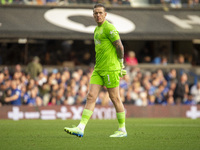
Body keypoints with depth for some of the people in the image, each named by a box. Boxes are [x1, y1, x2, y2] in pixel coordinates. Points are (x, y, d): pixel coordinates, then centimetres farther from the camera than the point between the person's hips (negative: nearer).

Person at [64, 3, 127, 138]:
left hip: (111, 69, -8)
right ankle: (80, 128, -8)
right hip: (98, 70, 8)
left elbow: (119, 46, -12)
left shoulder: (109, 28, -10)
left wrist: (121, 64, -4)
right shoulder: (97, 29, 18)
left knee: (115, 98, 0)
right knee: (91, 96, -2)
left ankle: (122, 130, 11)